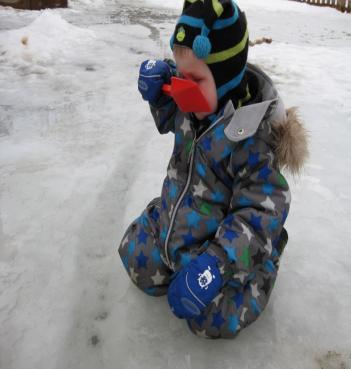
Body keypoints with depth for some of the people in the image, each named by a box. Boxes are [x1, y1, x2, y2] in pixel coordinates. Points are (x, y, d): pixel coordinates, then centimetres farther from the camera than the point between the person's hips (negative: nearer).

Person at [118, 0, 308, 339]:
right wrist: (159, 91, -10)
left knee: (212, 321, -11)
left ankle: (260, 266, 15)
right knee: (137, 261, 8)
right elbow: (170, 120, 14)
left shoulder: (252, 136, -31)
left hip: (225, 237, -6)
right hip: (176, 214, 7)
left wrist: (215, 265, -38)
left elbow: (261, 212, -28)